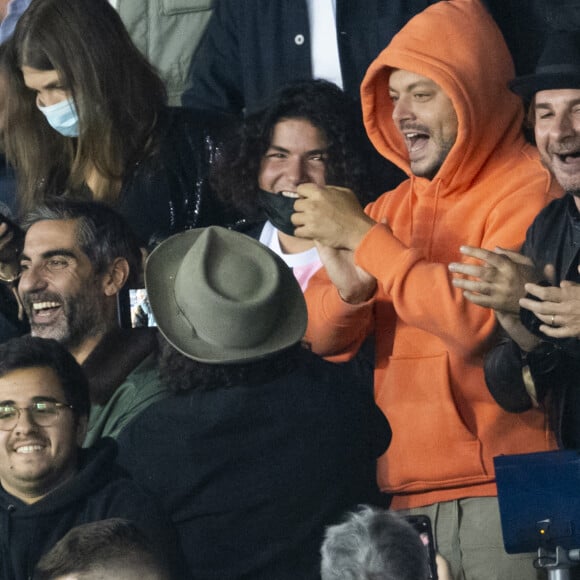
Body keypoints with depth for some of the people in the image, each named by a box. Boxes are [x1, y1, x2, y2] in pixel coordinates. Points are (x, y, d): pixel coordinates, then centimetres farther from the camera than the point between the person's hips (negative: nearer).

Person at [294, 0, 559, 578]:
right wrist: (345, 285, -14)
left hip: (497, 490, -6)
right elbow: (318, 337, 9)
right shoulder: (393, 207, 15)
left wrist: (362, 236, -15)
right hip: (403, 492, 6)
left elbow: (482, 321, -20)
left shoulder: (530, 192, -6)